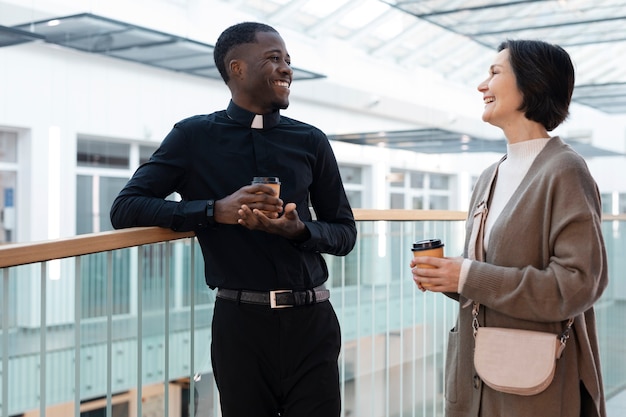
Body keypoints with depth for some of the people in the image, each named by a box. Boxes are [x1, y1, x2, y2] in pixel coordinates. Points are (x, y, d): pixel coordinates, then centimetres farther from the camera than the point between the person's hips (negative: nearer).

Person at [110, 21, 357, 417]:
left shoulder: (310, 141, 6)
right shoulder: (194, 137, 1)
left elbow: (345, 233, 11)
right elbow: (125, 208, -4)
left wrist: (298, 229, -12)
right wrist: (216, 210, -17)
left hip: (310, 323, 2)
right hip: (240, 323, -1)